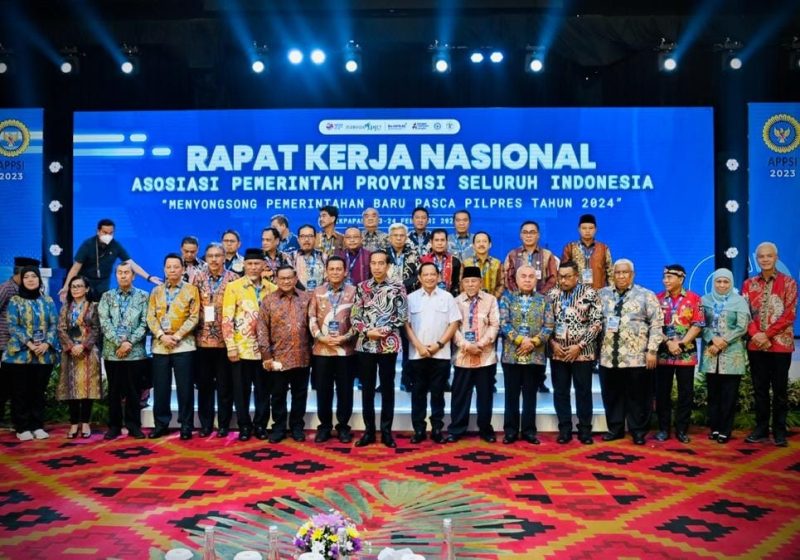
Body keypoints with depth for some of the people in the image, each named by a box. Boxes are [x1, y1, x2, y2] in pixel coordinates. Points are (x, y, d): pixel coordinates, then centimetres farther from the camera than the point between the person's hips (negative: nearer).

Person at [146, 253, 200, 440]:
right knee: (160, 387, 6)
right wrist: (162, 336, -10)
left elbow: (194, 317, -4)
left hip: (183, 345, -3)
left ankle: (186, 425, 7)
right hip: (159, 345, 3)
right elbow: (150, 317, 5)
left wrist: (177, 335, -13)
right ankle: (161, 424, 16)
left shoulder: (191, 290, 3)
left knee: (185, 387, -1)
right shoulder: (156, 291, 12)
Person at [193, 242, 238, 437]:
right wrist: (195, 327, 2)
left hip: (225, 339, -2)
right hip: (202, 338, 2)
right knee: (204, 383, 8)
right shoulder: (198, 278, 7)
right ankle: (205, 424, 18)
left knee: (224, 384, 4)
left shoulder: (233, 279, 0)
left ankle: (224, 424, 14)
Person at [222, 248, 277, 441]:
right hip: (242, 348, -2)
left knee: (263, 390, 8)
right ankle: (244, 426, 18)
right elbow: (227, 319, -5)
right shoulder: (233, 287, -2)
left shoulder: (272, 288, 6)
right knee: (242, 390, 6)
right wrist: (231, 347, -11)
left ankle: (261, 425, 21)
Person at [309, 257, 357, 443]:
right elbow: (312, 318, 4)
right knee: (323, 389, 7)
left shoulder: (353, 291, 1)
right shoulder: (318, 292, 8)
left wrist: (345, 337, -13)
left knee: (344, 389, 5)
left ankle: (343, 426, 16)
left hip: (345, 349, -2)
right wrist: (320, 336, -10)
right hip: (321, 349, 2)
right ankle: (324, 425, 18)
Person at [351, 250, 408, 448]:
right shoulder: (361, 287, 5)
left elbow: (403, 316, -3)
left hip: (388, 345, -2)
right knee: (367, 389, 8)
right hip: (365, 344, 2)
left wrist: (384, 330, -13)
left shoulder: (397, 288, 0)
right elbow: (354, 317, 3)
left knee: (387, 389, 5)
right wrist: (367, 332, -12)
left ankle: (386, 431, 15)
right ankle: (369, 431, 17)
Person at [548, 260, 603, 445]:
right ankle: (564, 430, 17)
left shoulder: (589, 293, -4)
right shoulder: (552, 294, 5)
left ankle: (585, 430, 16)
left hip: (582, 352, -3)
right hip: (557, 352, 3)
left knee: (583, 392, 5)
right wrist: (552, 342, -6)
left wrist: (579, 346, -13)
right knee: (560, 392, 7)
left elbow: (597, 323, -8)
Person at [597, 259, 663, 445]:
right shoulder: (603, 294, 10)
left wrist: (652, 350, -9)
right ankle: (615, 428, 23)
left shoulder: (646, 295, 1)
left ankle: (638, 431, 16)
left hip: (637, 357, -3)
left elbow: (656, 324, -3)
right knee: (612, 395, 10)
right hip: (608, 356, 3)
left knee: (637, 396, 4)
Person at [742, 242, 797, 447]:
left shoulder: (788, 282, 0)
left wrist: (767, 334, -14)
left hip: (780, 344, -3)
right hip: (755, 344, 3)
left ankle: (779, 430, 12)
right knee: (760, 388, 8)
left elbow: (790, 314, -7)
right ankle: (761, 428, 16)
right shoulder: (749, 284, 8)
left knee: (780, 389, 3)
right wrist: (755, 333, -12)